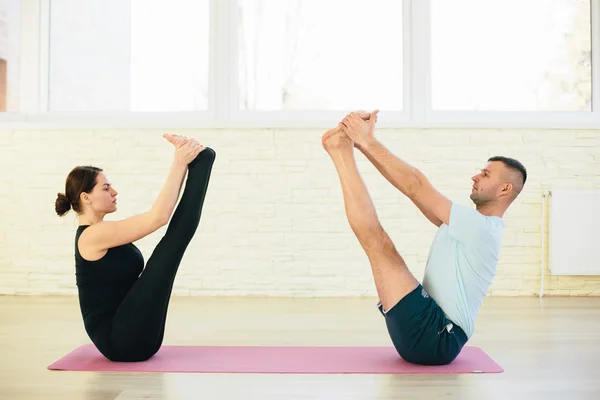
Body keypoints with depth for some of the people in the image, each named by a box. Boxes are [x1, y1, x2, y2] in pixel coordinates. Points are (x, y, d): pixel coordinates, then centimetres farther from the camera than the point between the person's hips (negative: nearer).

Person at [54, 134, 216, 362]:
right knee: (172, 241, -14)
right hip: (121, 340, -9)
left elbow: (162, 209, 13)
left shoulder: (102, 233, 14)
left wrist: (182, 163, 4)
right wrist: (179, 164, -17)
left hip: (127, 338, 9)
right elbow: (158, 217, -22)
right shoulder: (94, 235, -15)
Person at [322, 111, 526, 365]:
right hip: (431, 334, 10)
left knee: (379, 243, -18)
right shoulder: (470, 224, 18)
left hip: (438, 338, -10)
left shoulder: (482, 227, -12)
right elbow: (416, 189, 13)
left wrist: (369, 142, -15)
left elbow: (415, 186, -19)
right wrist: (363, 145, 6)